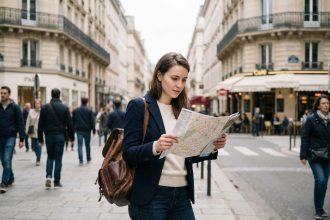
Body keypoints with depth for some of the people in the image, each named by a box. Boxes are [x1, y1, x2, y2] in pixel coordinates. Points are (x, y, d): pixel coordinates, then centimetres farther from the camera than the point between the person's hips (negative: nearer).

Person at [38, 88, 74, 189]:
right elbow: (69, 124, -3)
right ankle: (57, 182, 6)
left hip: (49, 136, 1)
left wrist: (40, 138, 6)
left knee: (50, 157, 18)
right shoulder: (64, 108, -3)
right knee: (58, 158, 4)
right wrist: (71, 136, 4)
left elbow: (40, 125, 0)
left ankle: (48, 176, -3)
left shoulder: (45, 108, 0)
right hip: (60, 136, -1)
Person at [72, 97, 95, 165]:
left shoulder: (76, 110, 3)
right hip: (87, 130, -1)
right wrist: (93, 130, 0)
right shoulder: (89, 111, -5)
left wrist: (73, 129, 15)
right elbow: (92, 121, -5)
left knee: (80, 145, -1)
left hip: (79, 130, 1)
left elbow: (73, 120, 8)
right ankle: (88, 159, 25)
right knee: (87, 145, 14)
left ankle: (81, 160, -11)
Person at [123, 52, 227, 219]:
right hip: (151, 196, -5)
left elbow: (187, 155, 13)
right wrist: (155, 146, -30)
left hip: (182, 194, 5)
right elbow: (128, 154, -12)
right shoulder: (138, 106, -6)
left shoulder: (182, 110, 10)